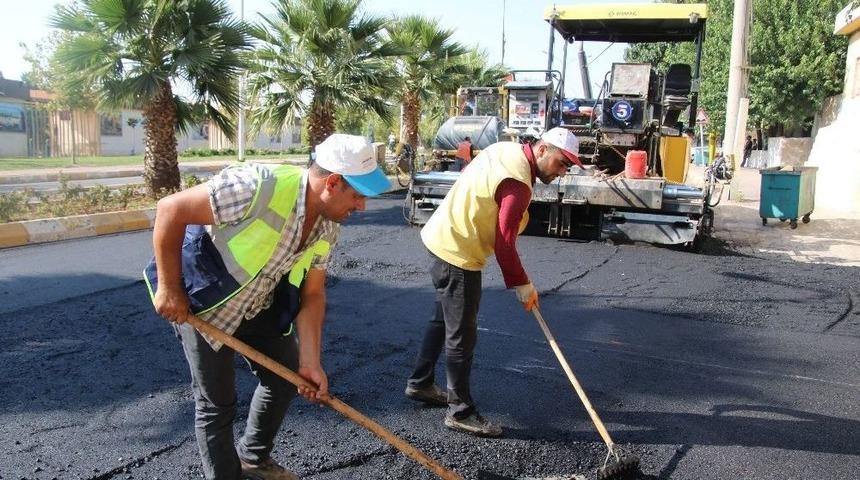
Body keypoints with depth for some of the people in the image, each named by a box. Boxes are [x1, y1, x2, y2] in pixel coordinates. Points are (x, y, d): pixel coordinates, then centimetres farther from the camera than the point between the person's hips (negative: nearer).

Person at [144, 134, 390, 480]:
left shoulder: (327, 226, -10)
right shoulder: (259, 187, -35)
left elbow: (312, 294, -3)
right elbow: (171, 209, -28)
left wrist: (310, 361, -10)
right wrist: (169, 290, -23)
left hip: (260, 305, 7)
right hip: (202, 301, -7)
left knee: (285, 377, 14)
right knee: (217, 403, 1)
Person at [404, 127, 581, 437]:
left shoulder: (507, 149, 5)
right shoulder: (518, 183, -23)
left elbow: (466, 176, 19)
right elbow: (504, 243, -23)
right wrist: (522, 285, -13)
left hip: (441, 239, 10)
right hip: (458, 255, -10)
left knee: (443, 320, 22)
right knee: (462, 336, 0)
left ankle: (420, 383, 37)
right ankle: (460, 412, 12)